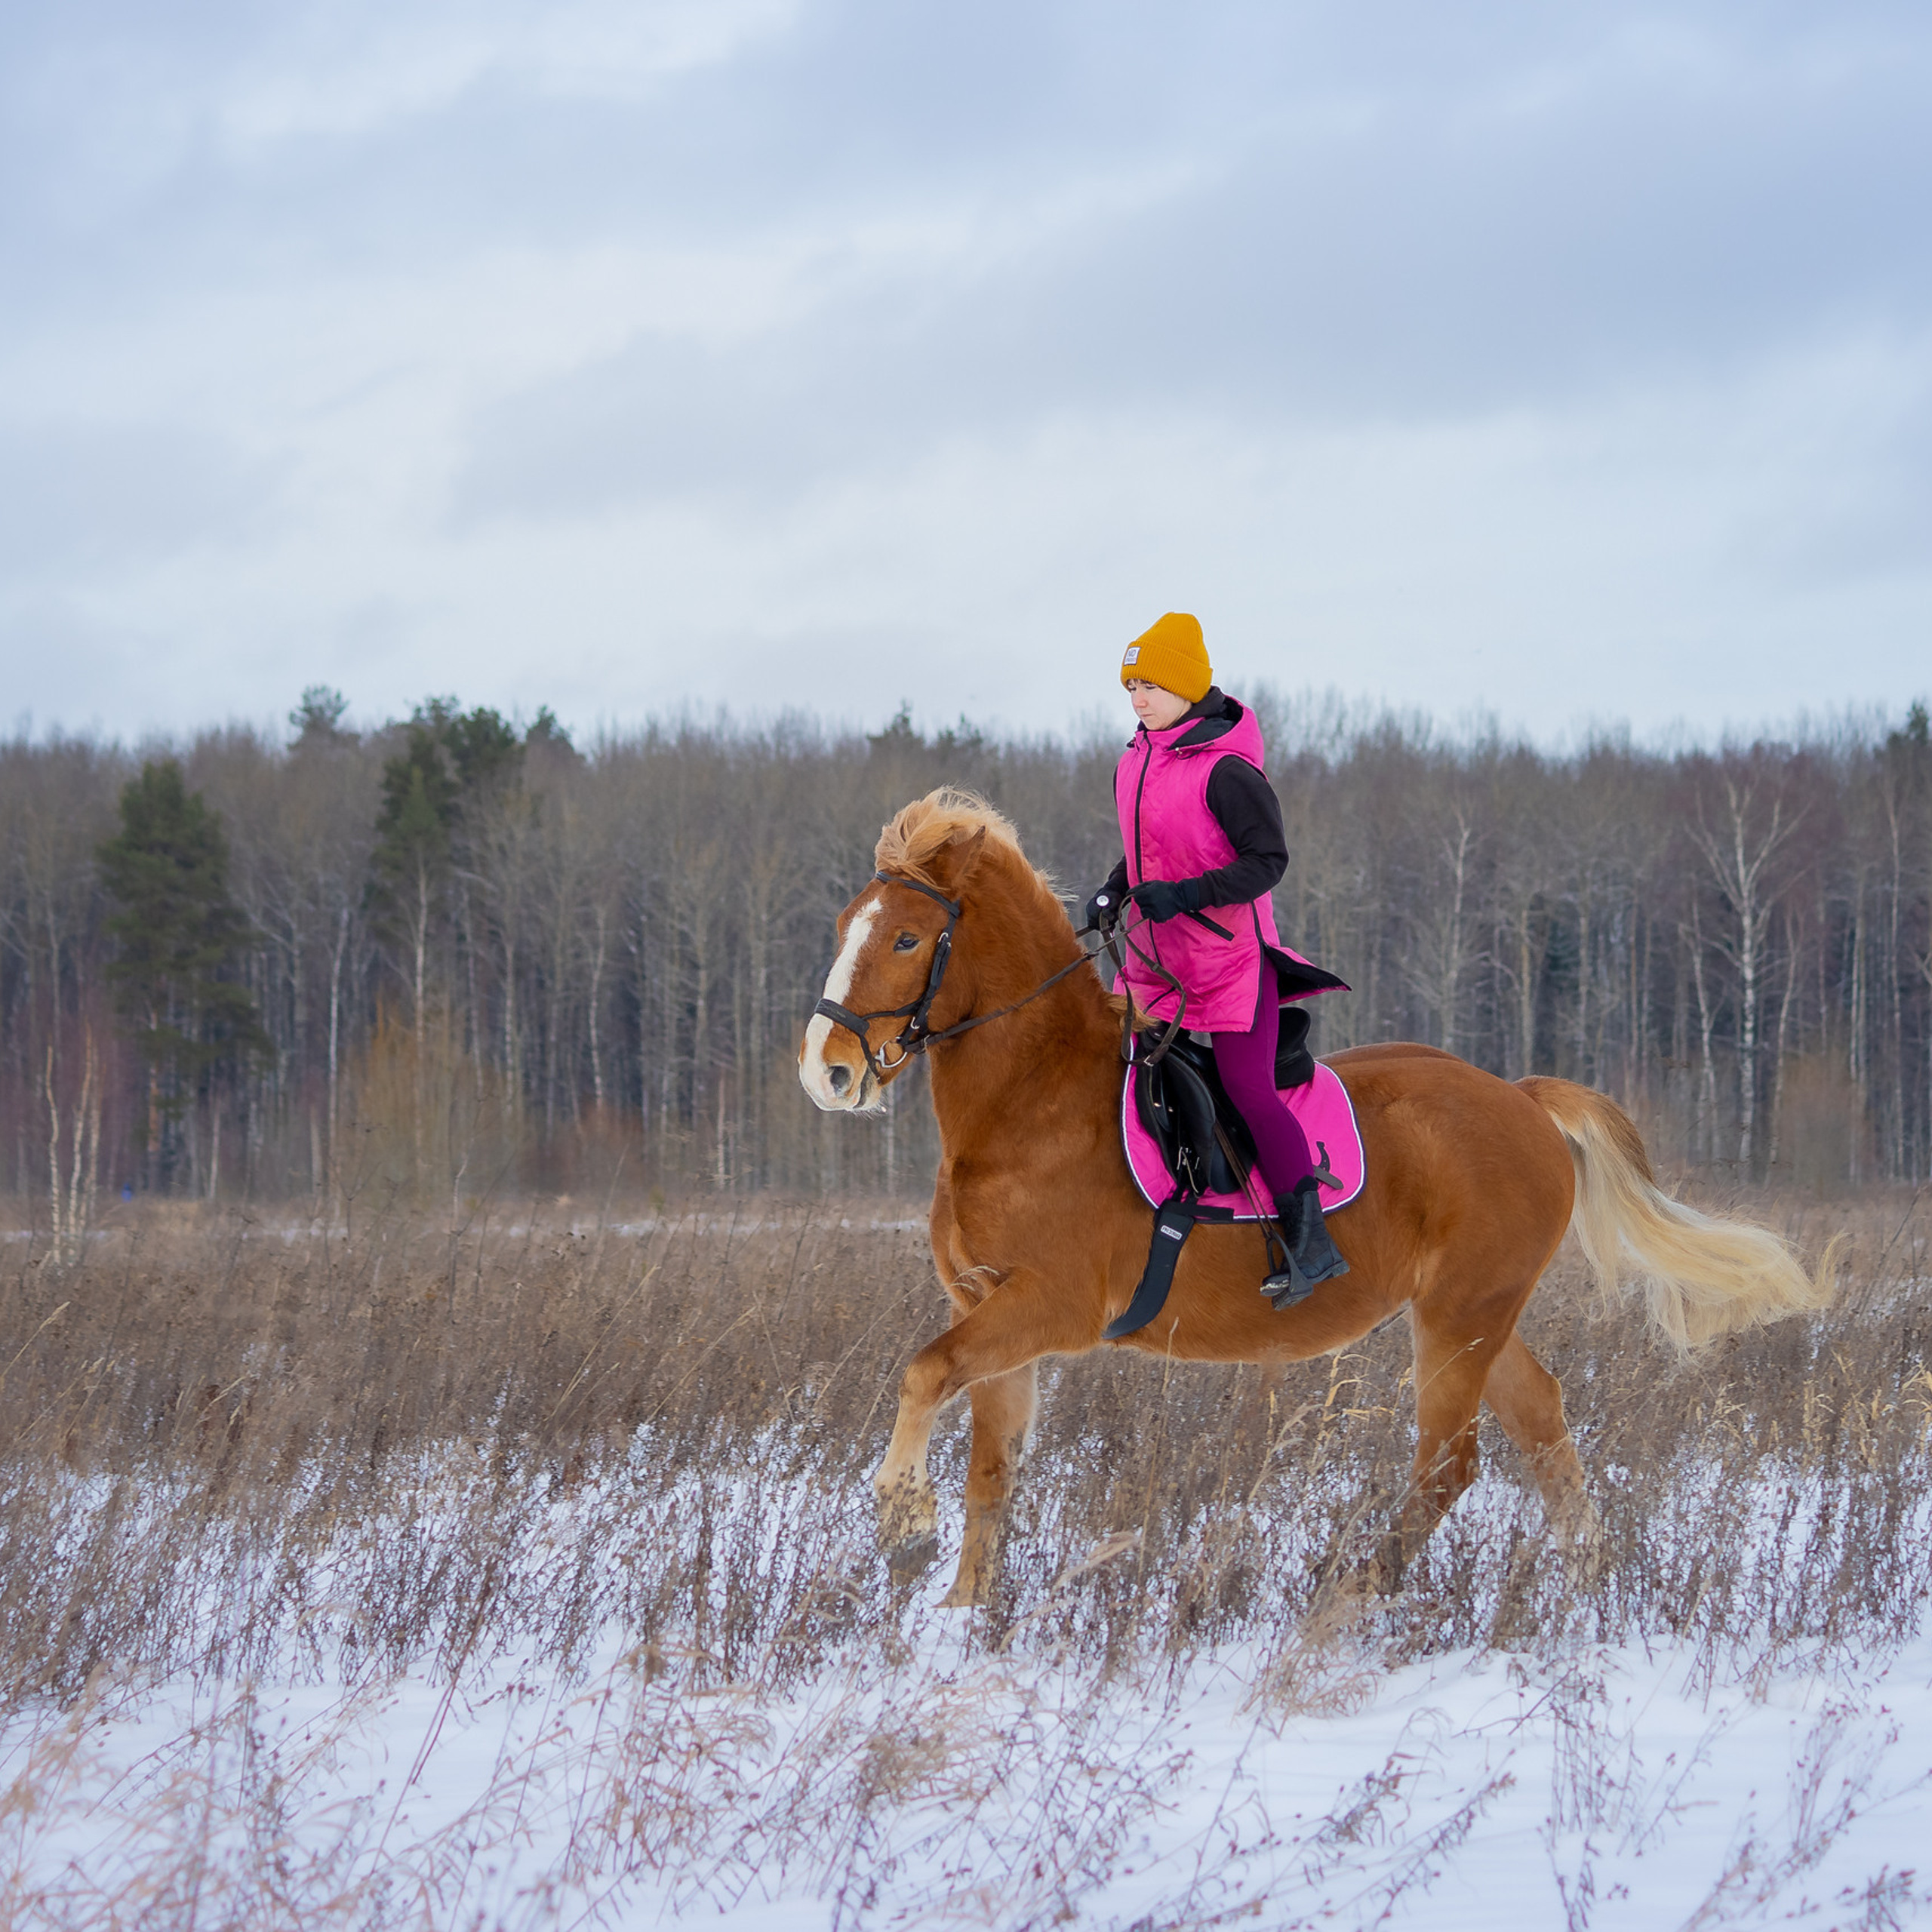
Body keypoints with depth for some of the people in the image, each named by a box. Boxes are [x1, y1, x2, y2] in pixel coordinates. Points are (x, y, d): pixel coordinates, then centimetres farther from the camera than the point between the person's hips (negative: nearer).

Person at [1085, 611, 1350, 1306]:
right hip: (1155, 954, 9)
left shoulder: (1226, 770, -18)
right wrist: (1115, 891, 6)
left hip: (1229, 954, -9)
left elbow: (1266, 860, -18)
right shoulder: (1135, 763, 9)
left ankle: (1310, 1242, -8)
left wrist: (1186, 894, -27)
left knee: (1247, 1088, -12)